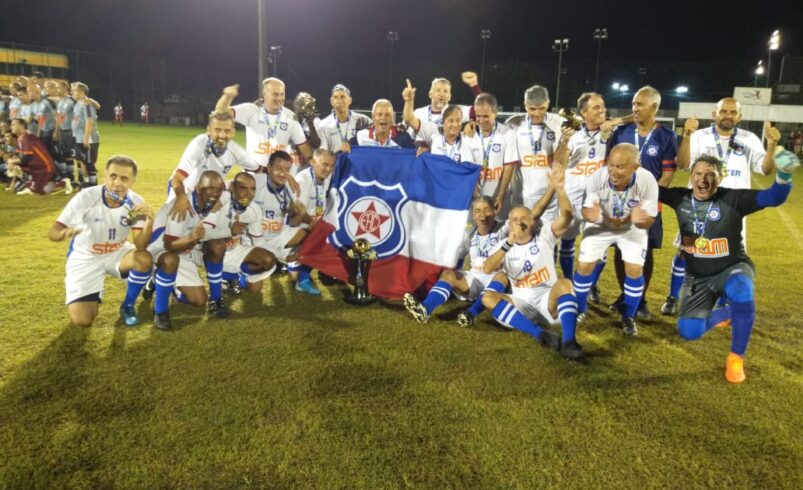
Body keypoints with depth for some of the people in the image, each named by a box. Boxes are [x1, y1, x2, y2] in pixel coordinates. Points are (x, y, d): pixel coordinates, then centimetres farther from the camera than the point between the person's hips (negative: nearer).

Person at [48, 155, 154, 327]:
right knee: (81, 320, -15)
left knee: (145, 259, -33)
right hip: (85, 258, -2)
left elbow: (140, 247, -25)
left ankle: (128, 306, -5)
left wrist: (150, 221, -44)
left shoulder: (136, 203, -20)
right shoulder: (86, 197, -24)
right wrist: (64, 233, -46)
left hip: (116, 253, 2)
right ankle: (94, 296, 23)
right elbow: (53, 232, -22)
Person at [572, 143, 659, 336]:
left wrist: (637, 220, -46)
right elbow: (586, 210, -21)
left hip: (632, 227, 0)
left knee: (634, 269, -9)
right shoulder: (597, 177, -33)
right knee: (584, 266, -3)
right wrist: (592, 216, -45)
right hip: (600, 226, 0)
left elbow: (649, 219, -22)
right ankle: (579, 310, 22)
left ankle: (629, 317, 15)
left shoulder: (647, 181, -33)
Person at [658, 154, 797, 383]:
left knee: (742, 293, -40)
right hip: (697, 277, 3)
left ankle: (736, 357, -19)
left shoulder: (733, 199, -17)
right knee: (689, 331, -3)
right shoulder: (680, 198, -8)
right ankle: (726, 313, 33)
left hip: (733, 268, -3)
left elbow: (773, 198, -27)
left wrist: (783, 175, -48)